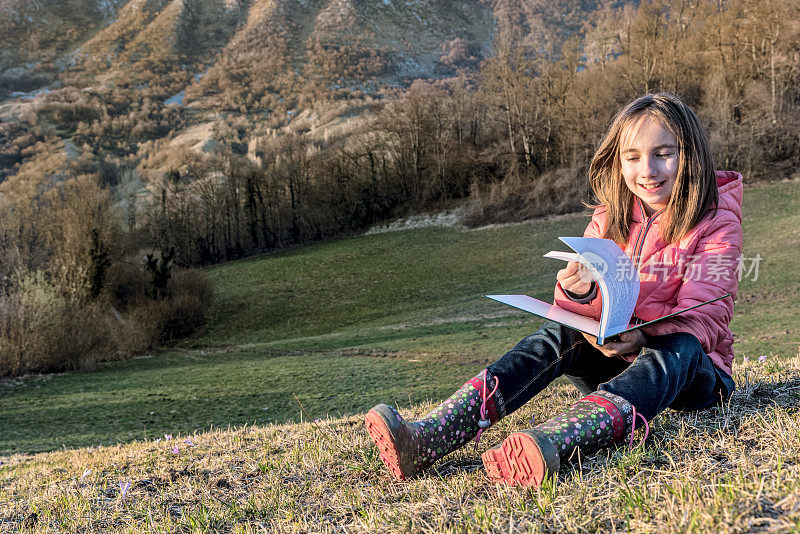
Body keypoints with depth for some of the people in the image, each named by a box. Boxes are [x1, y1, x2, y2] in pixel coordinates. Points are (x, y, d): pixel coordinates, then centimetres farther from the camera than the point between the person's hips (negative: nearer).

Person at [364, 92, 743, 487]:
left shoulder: (717, 223, -5)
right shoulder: (609, 221, 7)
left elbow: (704, 319, -17)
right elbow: (594, 313, -3)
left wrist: (644, 337, -38)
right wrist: (577, 294, -29)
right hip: (613, 358, 3)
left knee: (677, 349, -36)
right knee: (558, 335, -25)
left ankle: (552, 443, -65)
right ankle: (426, 440, -45)